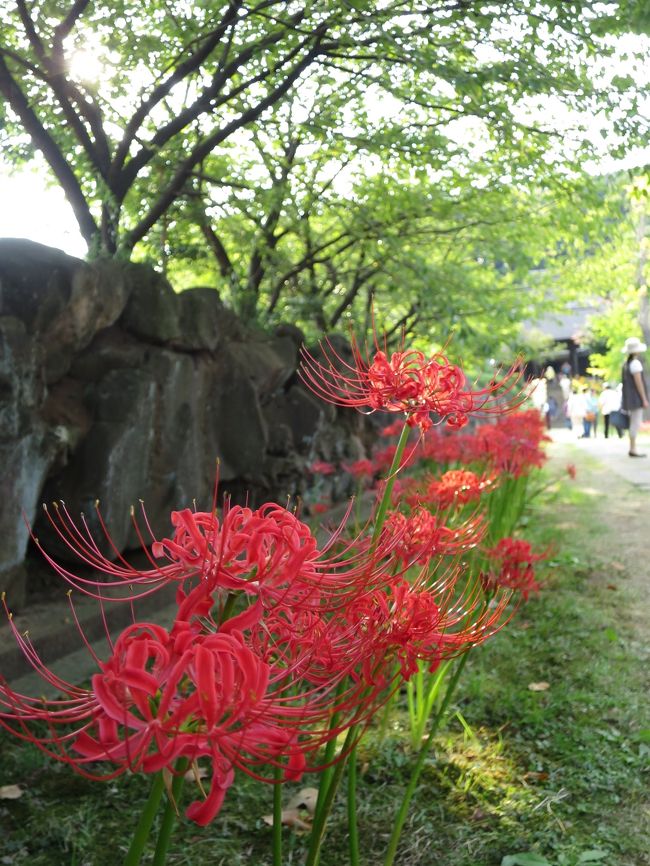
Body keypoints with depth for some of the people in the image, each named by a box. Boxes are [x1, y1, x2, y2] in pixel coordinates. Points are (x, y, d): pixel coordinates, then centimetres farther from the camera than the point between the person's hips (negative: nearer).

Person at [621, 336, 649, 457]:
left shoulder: (626, 364, 13)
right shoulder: (635, 363, -15)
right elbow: (638, 382, -18)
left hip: (630, 398, 9)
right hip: (637, 397, -9)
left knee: (634, 423, 13)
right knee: (636, 423, -8)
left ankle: (632, 448, 15)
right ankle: (633, 449, -9)